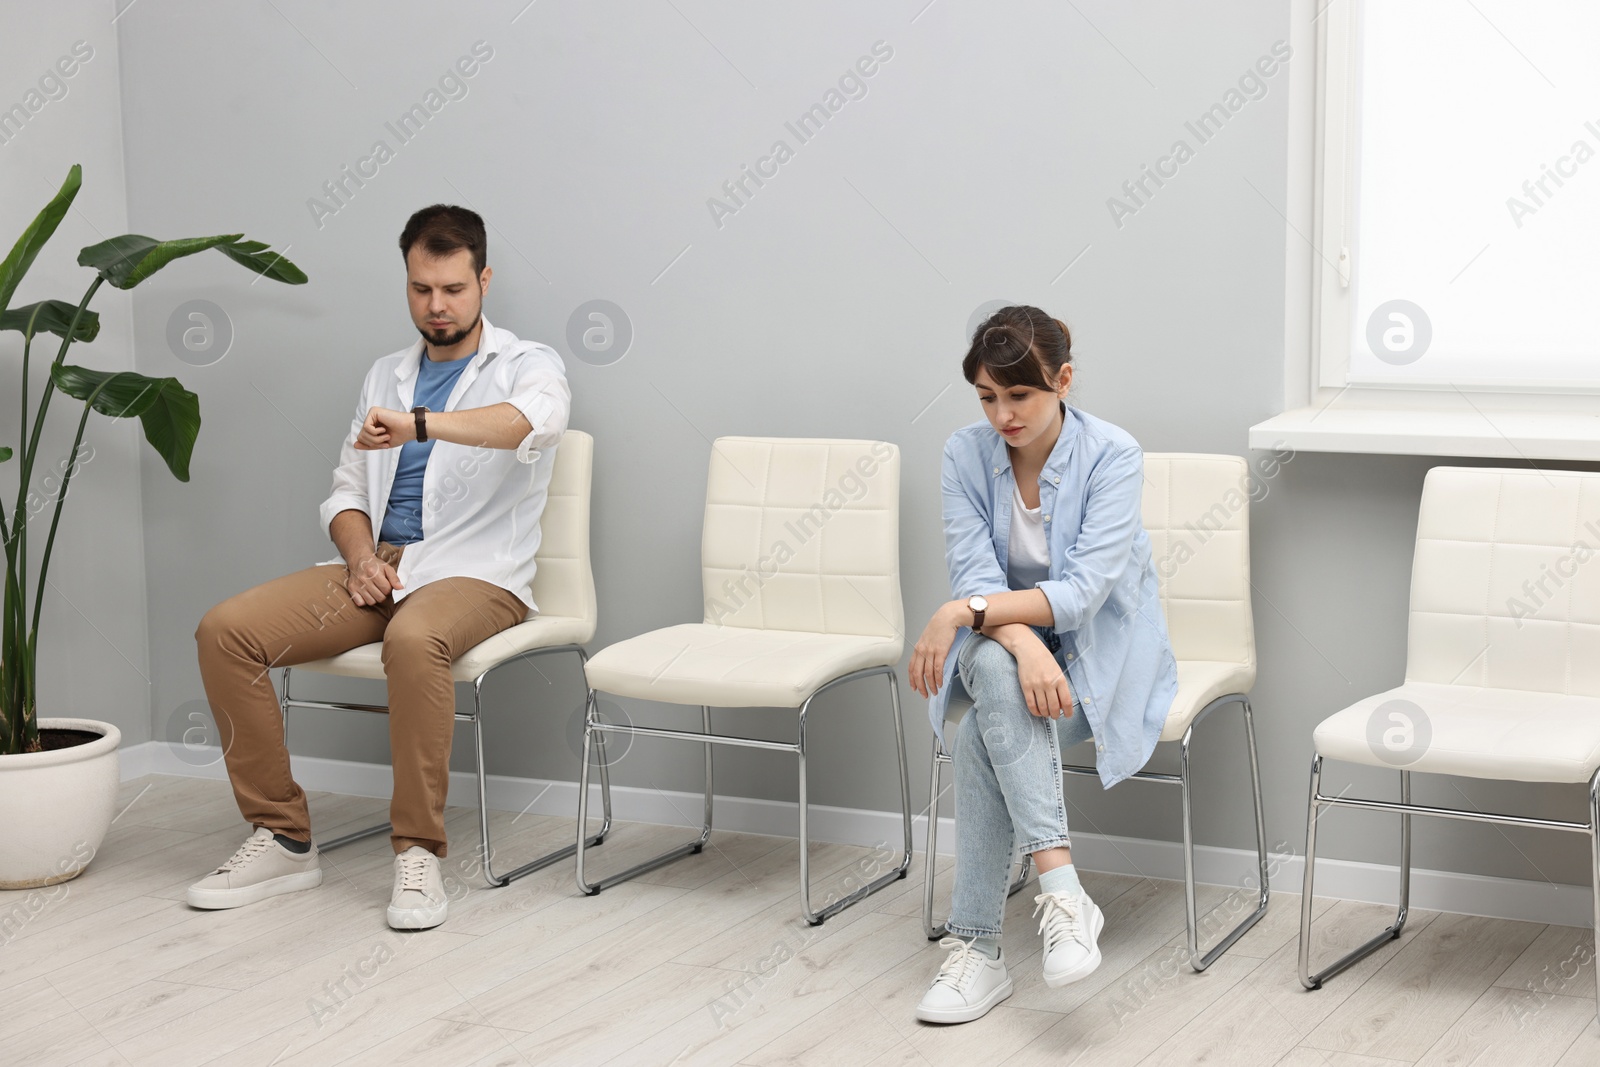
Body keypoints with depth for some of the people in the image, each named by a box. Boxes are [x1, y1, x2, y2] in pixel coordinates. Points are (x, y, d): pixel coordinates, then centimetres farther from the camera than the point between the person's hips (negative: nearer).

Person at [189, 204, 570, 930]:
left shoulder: (527, 366, 2)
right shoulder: (385, 377, 21)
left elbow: (535, 420, -24)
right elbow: (346, 490, 20)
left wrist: (418, 424, -39)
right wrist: (361, 556, -4)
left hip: (473, 573, -6)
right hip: (376, 567, 6)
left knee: (414, 639, -41)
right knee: (226, 630, -16)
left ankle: (417, 854, -29)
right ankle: (282, 839, -10)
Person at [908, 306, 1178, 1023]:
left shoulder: (1112, 455, -17)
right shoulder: (966, 453, -5)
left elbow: (1084, 588, -26)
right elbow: (974, 575, -14)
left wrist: (961, 612, -36)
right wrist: (1024, 647, -35)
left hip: (1102, 654, -3)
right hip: (1001, 642, 3)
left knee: (983, 734, -32)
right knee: (999, 678, -36)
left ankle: (975, 945, -28)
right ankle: (1061, 887, -41)